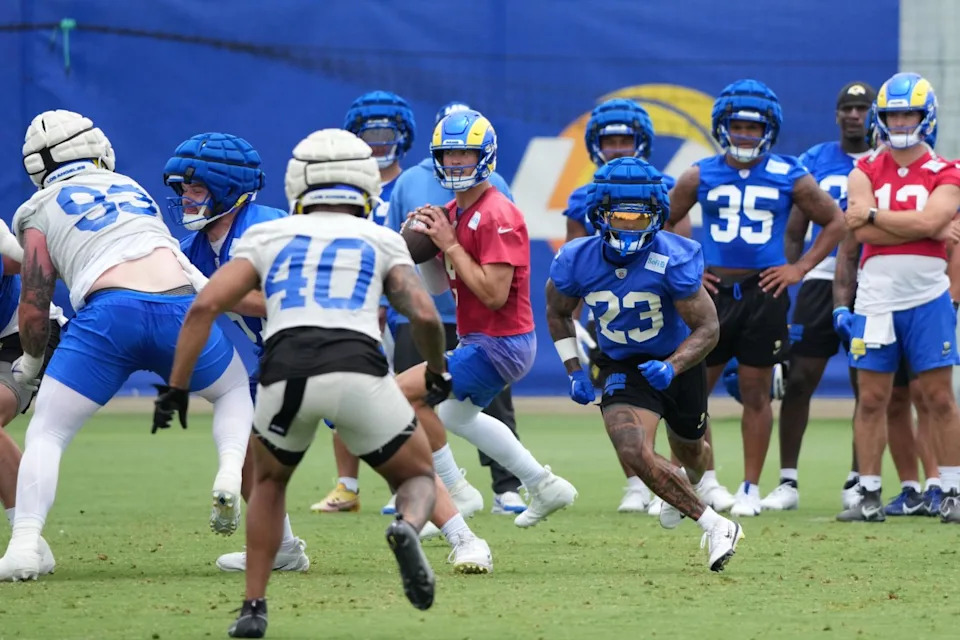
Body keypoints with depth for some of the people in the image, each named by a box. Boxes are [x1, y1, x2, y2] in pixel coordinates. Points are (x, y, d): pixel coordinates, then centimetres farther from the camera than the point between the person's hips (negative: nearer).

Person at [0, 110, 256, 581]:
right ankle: (231, 472, 1)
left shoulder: (40, 211, 18)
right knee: (235, 390, 30)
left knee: (46, 435, 6)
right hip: (182, 308, 3)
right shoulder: (134, 190, 31)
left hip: (109, 312, -3)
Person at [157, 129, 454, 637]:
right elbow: (424, 315, 11)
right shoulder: (380, 241, 24)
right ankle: (407, 527, -14)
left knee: (270, 480, 32)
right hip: (358, 368, -1)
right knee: (419, 478, 22)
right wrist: (437, 371, 30)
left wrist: (176, 389, 15)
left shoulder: (267, 237, 26)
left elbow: (204, 307, 13)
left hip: (286, 371, 1)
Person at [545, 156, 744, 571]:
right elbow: (558, 313, 3)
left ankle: (690, 488, 63)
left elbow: (708, 328, -24)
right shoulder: (577, 261, -19)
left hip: (678, 362, -1)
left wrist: (671, 367, -40)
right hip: (621, 367, 1)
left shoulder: (673, 260, -29)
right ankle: (715, 527, -11)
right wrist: (574, 373, -3)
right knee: (634, 454, -24)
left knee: (690, 452, 23)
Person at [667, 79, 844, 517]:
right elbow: (663, 224, 15)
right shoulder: (701, 176, 3)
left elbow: (835, 222, 10)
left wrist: (800, 268, 2)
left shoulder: (789, 177, 0)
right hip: (713, 292, 1)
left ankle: (750, 488, 12)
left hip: (764, 293, -1)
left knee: (755, 394, 4)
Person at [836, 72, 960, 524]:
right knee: (871, 399, 3)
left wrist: (874, 215, -8)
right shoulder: (866, 172, 6)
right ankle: (869, 497, 8)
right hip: (876, 297, 2)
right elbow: (861, 232, -10)